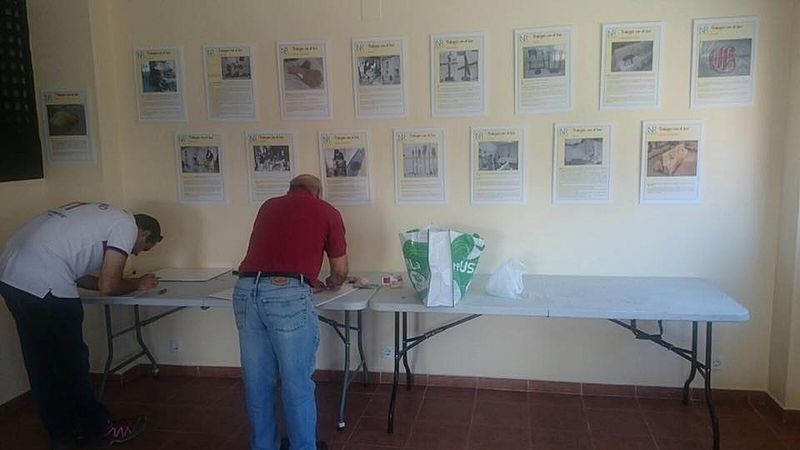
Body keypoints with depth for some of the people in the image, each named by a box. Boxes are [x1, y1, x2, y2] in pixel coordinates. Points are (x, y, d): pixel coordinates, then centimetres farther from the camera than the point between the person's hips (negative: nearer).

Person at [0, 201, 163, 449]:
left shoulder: (101, 216, 24)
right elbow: (107, 287, -6)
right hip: (42, 284, -9)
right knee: (70, 362, 6)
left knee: (41, 363, 18)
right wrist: (137, 283, 13)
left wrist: (126, 282, 19)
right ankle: (100, 430, 23)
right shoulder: (127, 226, -2)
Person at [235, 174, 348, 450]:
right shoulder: (327, 211, 14)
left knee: (257, 381, 17)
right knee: (297, 383, 10)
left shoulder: (269, 206, 26)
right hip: (288, 295, -5)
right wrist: (332, 284, 43)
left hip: (246, 291, 5)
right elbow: (341, 270, 20)